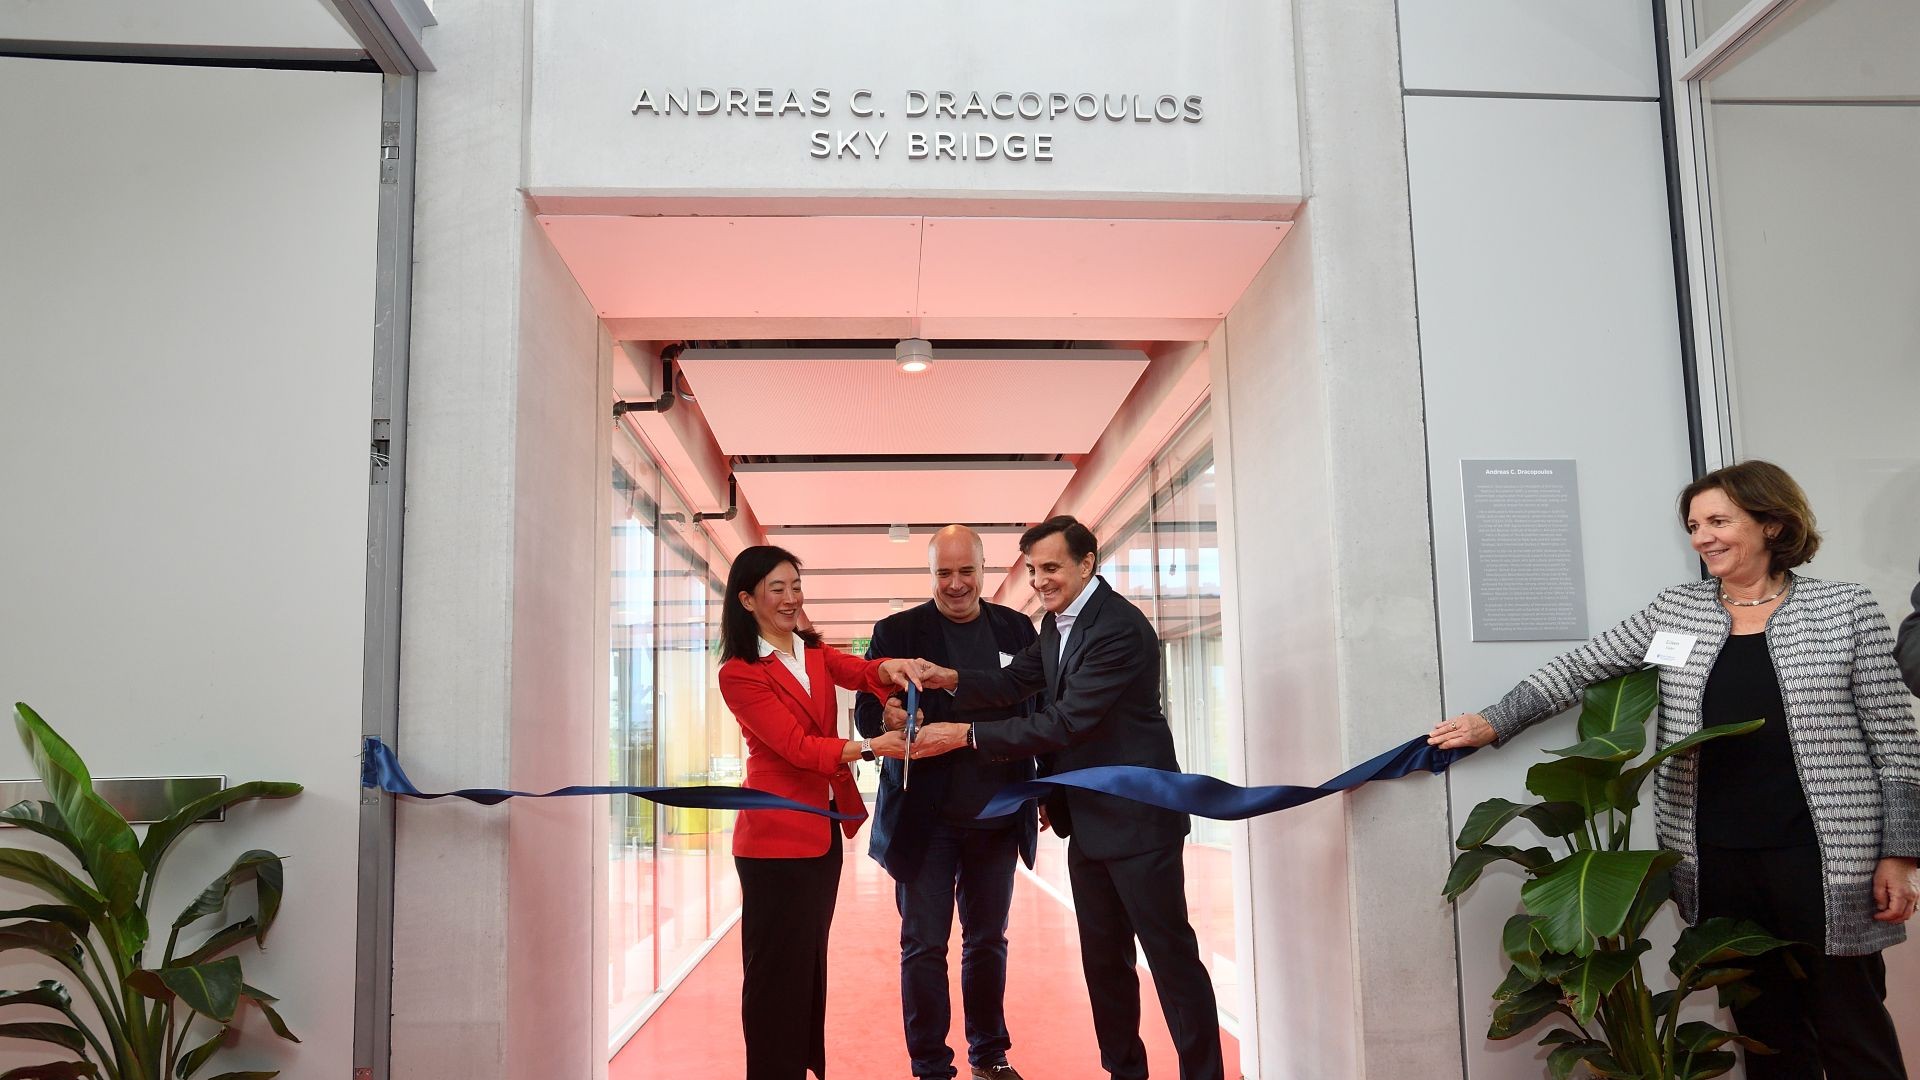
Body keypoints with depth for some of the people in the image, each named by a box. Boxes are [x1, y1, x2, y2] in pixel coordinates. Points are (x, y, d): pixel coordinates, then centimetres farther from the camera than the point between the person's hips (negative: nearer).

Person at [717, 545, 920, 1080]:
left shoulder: (814, 653, 11)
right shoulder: (739, 673, -10)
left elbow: (859, 672, -7)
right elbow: (796, 745, -19)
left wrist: (888, 669, -29)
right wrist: (869, 746, -30)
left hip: (824, 829, 7)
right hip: (777, 834, -7)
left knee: (811, 961, 15)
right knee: (779, 967, 0)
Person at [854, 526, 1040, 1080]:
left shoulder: (1015, 629, 6)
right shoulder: (896, 631, -2)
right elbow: (867, 713, -5)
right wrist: (890, 718, -28)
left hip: (998, 817, 3)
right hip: (925, 819, -2)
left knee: (988, 940, 15)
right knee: (924, 946, 5)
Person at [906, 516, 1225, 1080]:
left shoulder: (1120, 628, -21)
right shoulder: (1058, 623, 9)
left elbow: (1067, 720, -25)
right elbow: (1016, 680, 6)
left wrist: (966, 735, -23)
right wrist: (952, 679, -13)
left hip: (1136, 817, -9)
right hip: (1088, 821, 9)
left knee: (1171, 955, 0)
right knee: (1103, 959, 16)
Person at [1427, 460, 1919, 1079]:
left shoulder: (1845, 609, 0)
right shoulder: (1676, 611, 8)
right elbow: (1583, 667, 8)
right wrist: (1494, 722, -1)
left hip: (1824, 859, -3)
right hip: (1718, 860, 3)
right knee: (1764, 1028, 12)